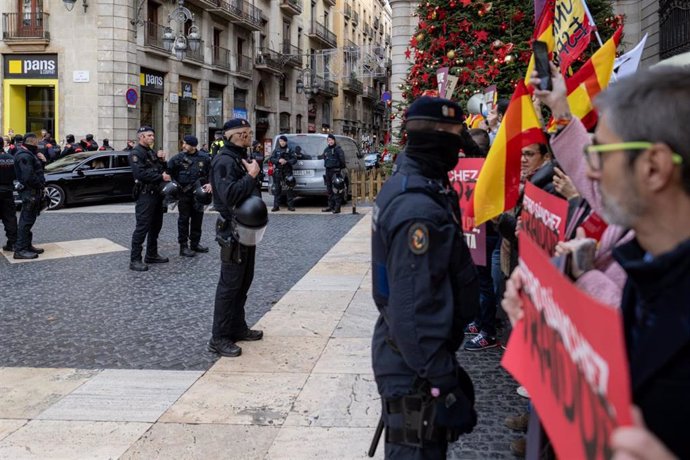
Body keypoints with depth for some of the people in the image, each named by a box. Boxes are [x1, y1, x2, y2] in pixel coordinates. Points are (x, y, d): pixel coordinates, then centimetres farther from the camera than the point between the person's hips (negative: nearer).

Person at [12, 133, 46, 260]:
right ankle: (20, 250, -8)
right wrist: (40, 184, -12)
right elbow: (29, 177, -26)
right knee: (26, 220, -9)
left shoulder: (29, 154, 16)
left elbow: (36, 170, 19)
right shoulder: (24, 156, -17)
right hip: (30, 192, -11)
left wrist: (42, 161, 2)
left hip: (33, 192, 11)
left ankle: (27, 245, 26)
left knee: (28, 220, 17)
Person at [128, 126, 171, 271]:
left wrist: (162, 160, 2)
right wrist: (161, 177, -19)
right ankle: (135, 260, -7)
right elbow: (140, 173, -21)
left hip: (156, 193, 9)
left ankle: (152, 255, 26)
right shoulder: (136, 153, -9)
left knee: (156, 226, 15)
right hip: (145, 194, -9)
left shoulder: (152, 152, 19)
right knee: (142, 227, -10)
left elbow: (162, 170, 21)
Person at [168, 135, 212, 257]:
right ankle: (183, 246, 8)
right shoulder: (178, 158, -5)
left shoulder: (204, 158, 1)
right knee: (184, 219, 1)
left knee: (197, 219, 12)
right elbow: (168, 172, -2)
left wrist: (209, 184, -4)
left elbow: (211, 172, 10)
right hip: (184, 193, -3)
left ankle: (195, 243, 26)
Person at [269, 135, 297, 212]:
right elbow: (271, 159, 5)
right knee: (277, 189, 2)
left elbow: (294, 159, 1)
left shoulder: (289, 150, 6)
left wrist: (286, 162, -14)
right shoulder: (276, 150, 11)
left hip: (287, 171, -1)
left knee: (289, 189, -4)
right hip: (278, 171, 2)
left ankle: (290, 206, 1)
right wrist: (278, 160, -13)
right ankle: (276, 206, 6)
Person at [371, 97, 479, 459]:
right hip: (416, 367, -10)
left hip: (398, 353, 10)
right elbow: (415, 314, -29)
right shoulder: (420, 211, -27)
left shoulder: (401, 184, 5)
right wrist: (446, 383, -23)